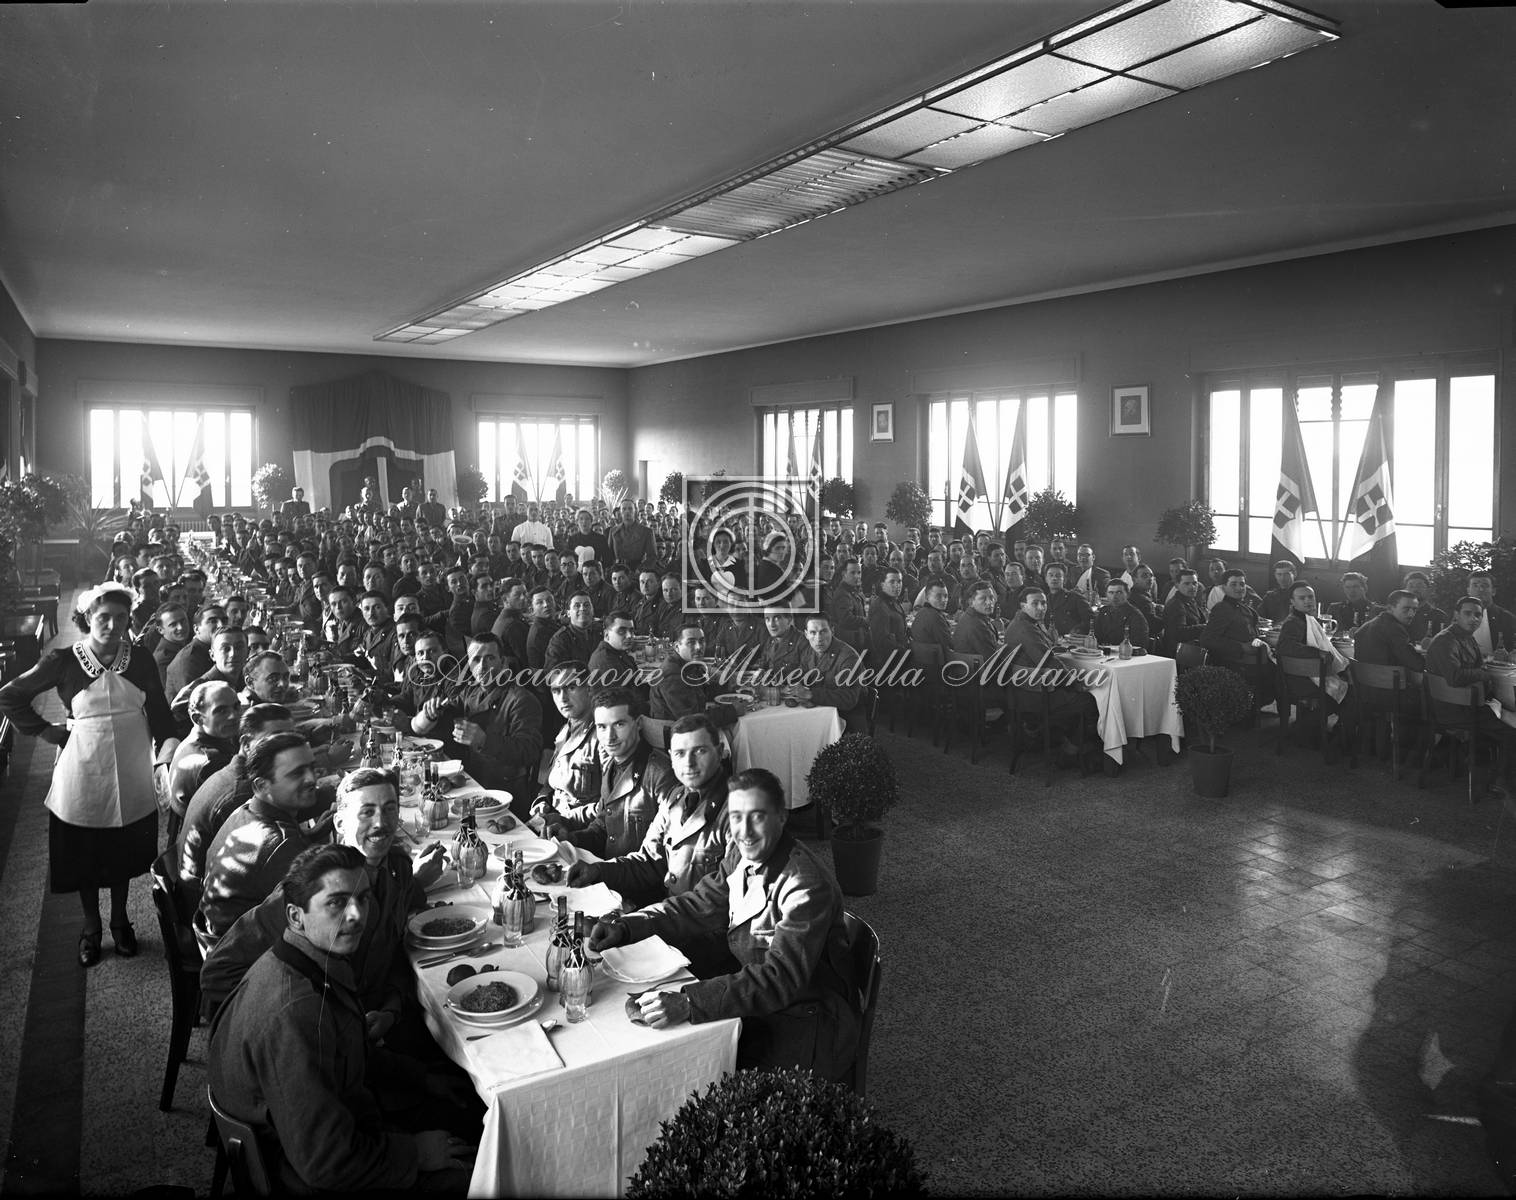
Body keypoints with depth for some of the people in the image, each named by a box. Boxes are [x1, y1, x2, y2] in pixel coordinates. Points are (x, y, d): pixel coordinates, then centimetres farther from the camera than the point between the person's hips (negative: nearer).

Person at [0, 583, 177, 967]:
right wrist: (44, 731, -4)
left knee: (124, 852, 15)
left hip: (130, 774, 2)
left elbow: (159, 711, 3)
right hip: (83, 771, -1)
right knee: (85, 855, 11)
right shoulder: (64, 661, -10)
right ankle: (91, 927, 32)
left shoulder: (140, 658, -4)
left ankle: (120, 921, 35)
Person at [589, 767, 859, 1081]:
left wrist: (688, 1002, -43)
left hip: (810, 1024, -7)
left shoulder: (808, 886, -26)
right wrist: (624, 928, -10)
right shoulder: (741, 857, 0)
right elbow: (696, 907, 6)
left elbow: (782, 977, -34)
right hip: (760, 1000, 7)